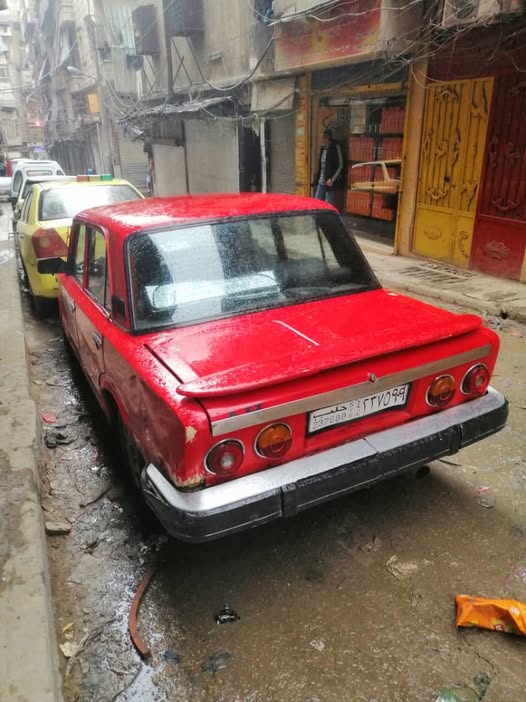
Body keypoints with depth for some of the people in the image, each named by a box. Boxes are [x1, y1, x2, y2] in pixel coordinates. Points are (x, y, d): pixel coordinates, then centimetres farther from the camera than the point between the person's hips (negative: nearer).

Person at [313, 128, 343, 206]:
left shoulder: (335, 148, -7)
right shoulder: (323, 148, 12)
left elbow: (340, 166, -10)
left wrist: (332, 179, -16)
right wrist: (317, 180, 12)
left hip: (330, 183, -7)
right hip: (321, 182, 7)